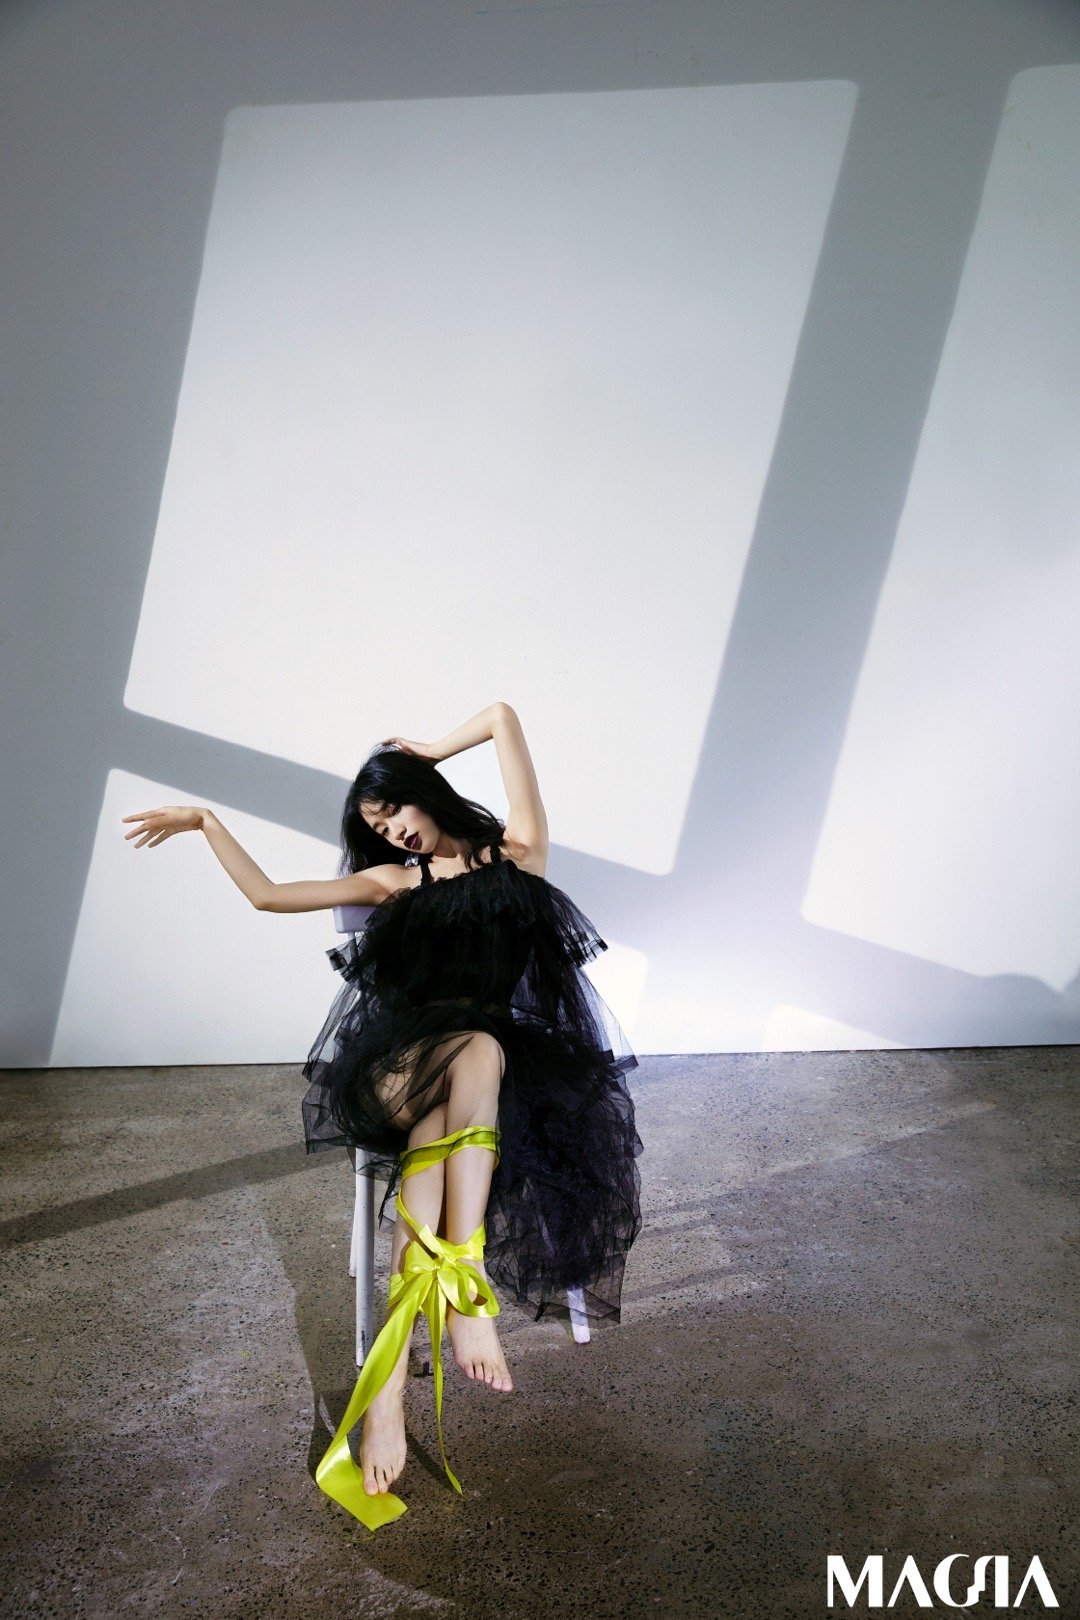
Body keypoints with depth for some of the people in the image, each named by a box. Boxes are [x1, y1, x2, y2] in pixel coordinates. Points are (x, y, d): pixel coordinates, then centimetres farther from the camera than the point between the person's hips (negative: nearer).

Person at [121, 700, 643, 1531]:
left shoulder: (517, 852, 15)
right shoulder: (395, 882, 23)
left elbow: (502, 716, 13)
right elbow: (267, 894, 23)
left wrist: (425, 753, 24)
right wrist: (206, 822, 24)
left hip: (516, 1059, 0)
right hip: (409, 1059, 1)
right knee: (468, 1055, -37)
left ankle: (390, 1382, -45)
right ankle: (465, 1293, -47)